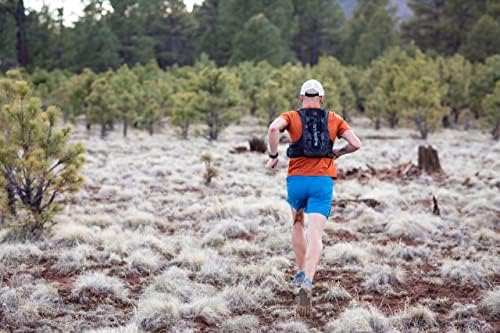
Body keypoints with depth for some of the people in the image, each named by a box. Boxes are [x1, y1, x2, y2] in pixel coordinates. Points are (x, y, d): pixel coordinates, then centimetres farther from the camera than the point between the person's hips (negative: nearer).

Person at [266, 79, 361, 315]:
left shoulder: (291, 117, 6)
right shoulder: (334, 119, 11)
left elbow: (274, 128, -16)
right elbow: (356, 144, 4)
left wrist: (273, 156, -5)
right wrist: (337, 153, 23)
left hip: (297, 180, 1)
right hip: (323, 181, -1)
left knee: (297, 223, 29)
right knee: (315, 236, -10)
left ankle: (301, 272, 31)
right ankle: (307, 282, -32)